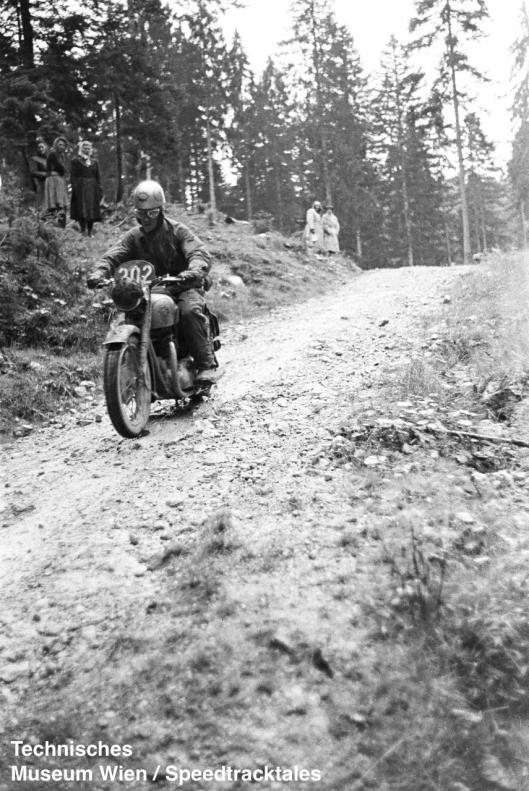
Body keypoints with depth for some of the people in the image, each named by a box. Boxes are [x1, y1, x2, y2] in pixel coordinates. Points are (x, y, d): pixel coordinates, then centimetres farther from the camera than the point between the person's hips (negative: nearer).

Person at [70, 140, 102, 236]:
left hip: (92, 189, 3)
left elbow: (98, 177, 14)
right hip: (80, 190, -3)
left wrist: (98, 189, 3)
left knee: (92, 210, 0)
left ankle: (90, 232, 4)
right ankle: (82, 230, 1)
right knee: (81, 210, -5)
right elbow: (73, 176, -2)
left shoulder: (94, 162, 16)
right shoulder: (75, 161, 4)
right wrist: (75, 188, -13)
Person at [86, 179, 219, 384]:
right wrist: (99, 272, -27)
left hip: (183, 287, -4)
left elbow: (200, 253, -16)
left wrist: (194, 271, -41)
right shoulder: (133, 237, 10)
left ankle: (207, 365, -27)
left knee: (190, 311, -35)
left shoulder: (178, 231, -1)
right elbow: (112, 256, -3)